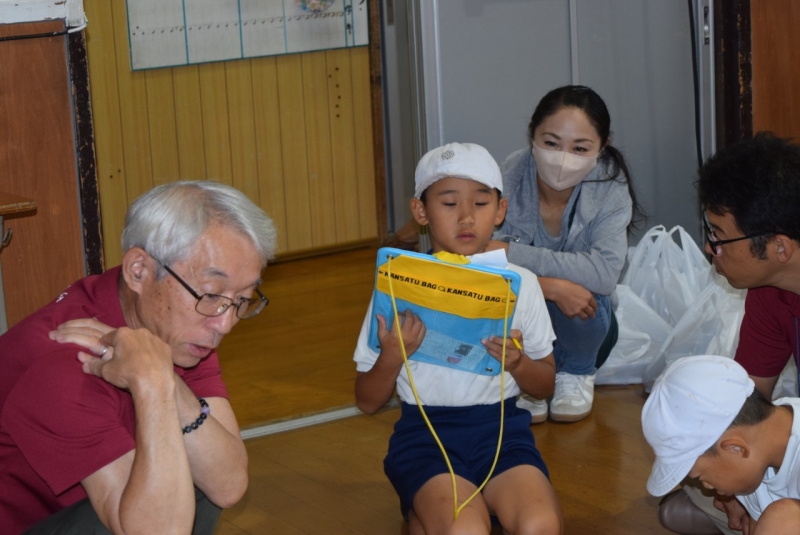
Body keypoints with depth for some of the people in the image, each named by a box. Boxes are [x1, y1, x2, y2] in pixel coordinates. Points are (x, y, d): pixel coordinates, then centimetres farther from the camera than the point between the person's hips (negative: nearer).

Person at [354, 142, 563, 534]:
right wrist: (392, 356, -15)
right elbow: (367, 402, 5)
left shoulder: (520, 283, 3)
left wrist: (518, 363, -10)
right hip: (426, 431, -2)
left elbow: (546, 386, 12)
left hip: (501, 427, 2)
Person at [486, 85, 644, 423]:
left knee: (584, 289, -31)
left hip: (581, 326, 1)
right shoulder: (508, 177, -22)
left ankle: (577, 374, 2)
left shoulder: (610, 186, -20)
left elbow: (605, 272, -32)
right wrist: (550, 286, -42)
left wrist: (510, 253, -36)